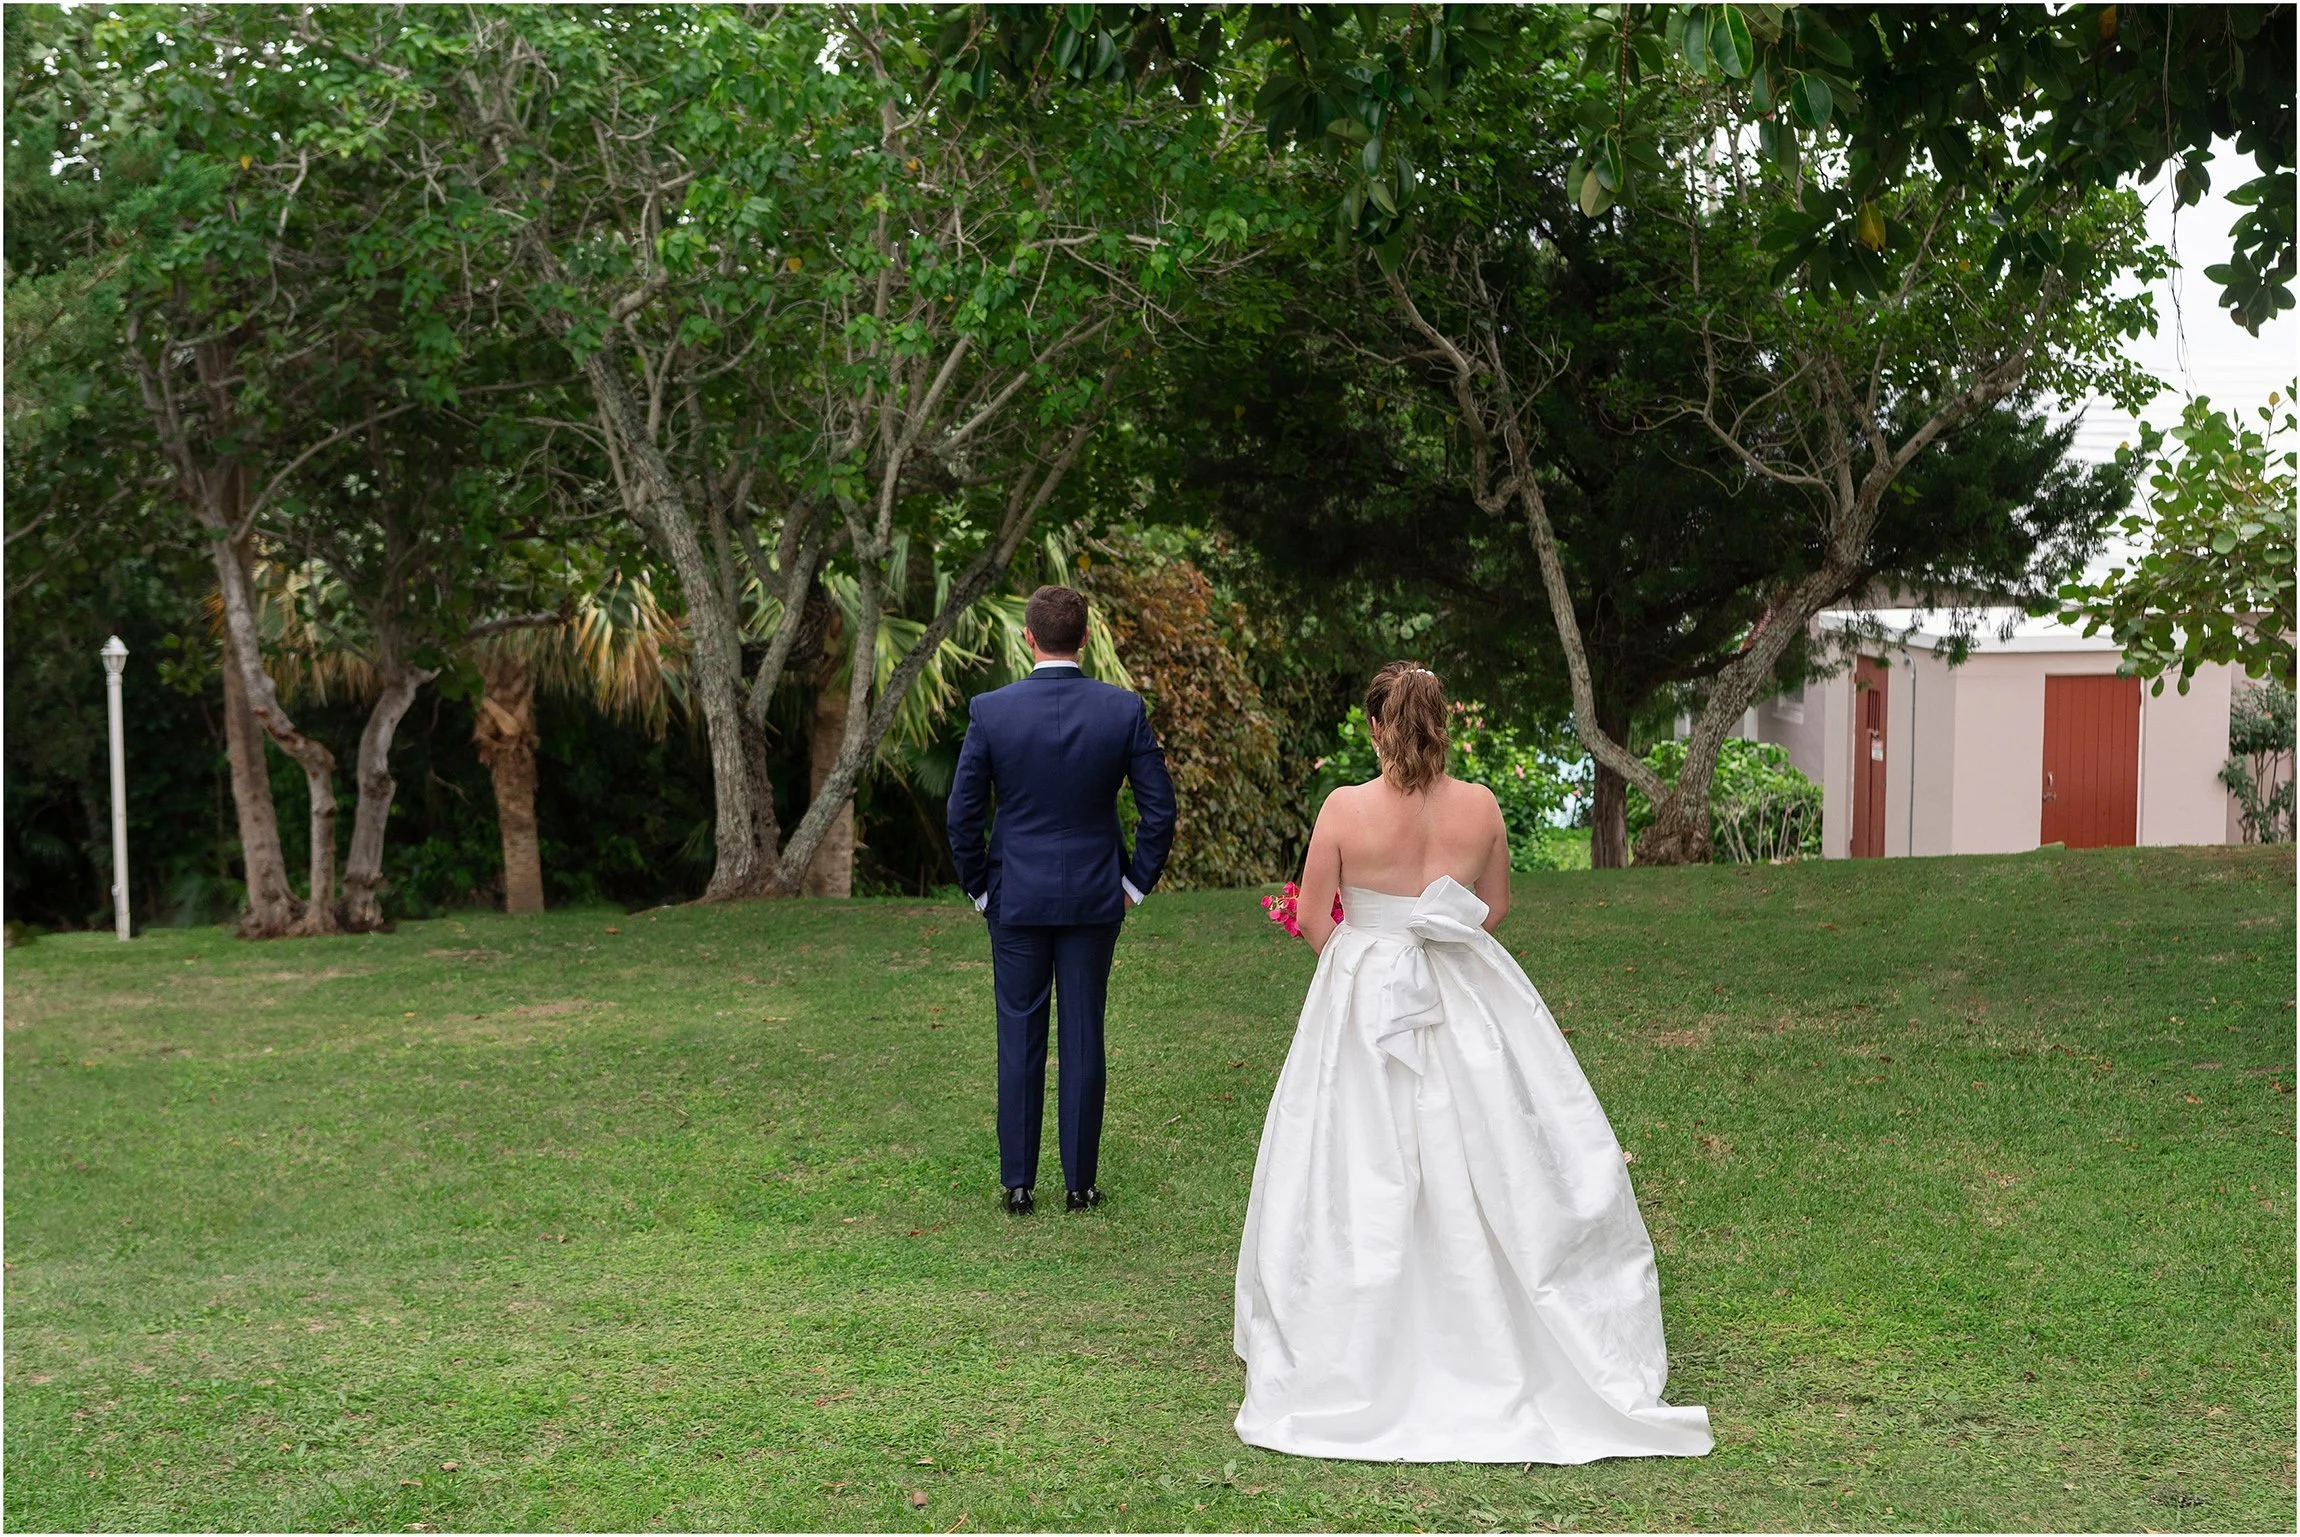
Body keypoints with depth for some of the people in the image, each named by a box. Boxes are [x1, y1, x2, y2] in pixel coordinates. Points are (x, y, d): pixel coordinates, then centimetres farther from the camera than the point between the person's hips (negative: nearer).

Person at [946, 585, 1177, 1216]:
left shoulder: (990, 711, -9)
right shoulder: (1124, 709, -7)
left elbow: (962, 814, -6)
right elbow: (1160, 808, -5)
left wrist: (979, 889, 7)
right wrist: (1135, 882, 6)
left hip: (1016, 898, -1)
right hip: (1095, 897, 1)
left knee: (1019, 1040, 8)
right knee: (1084, 1038, 8)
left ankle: (1018, 1183, 13)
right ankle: (1081, 1182, 13)